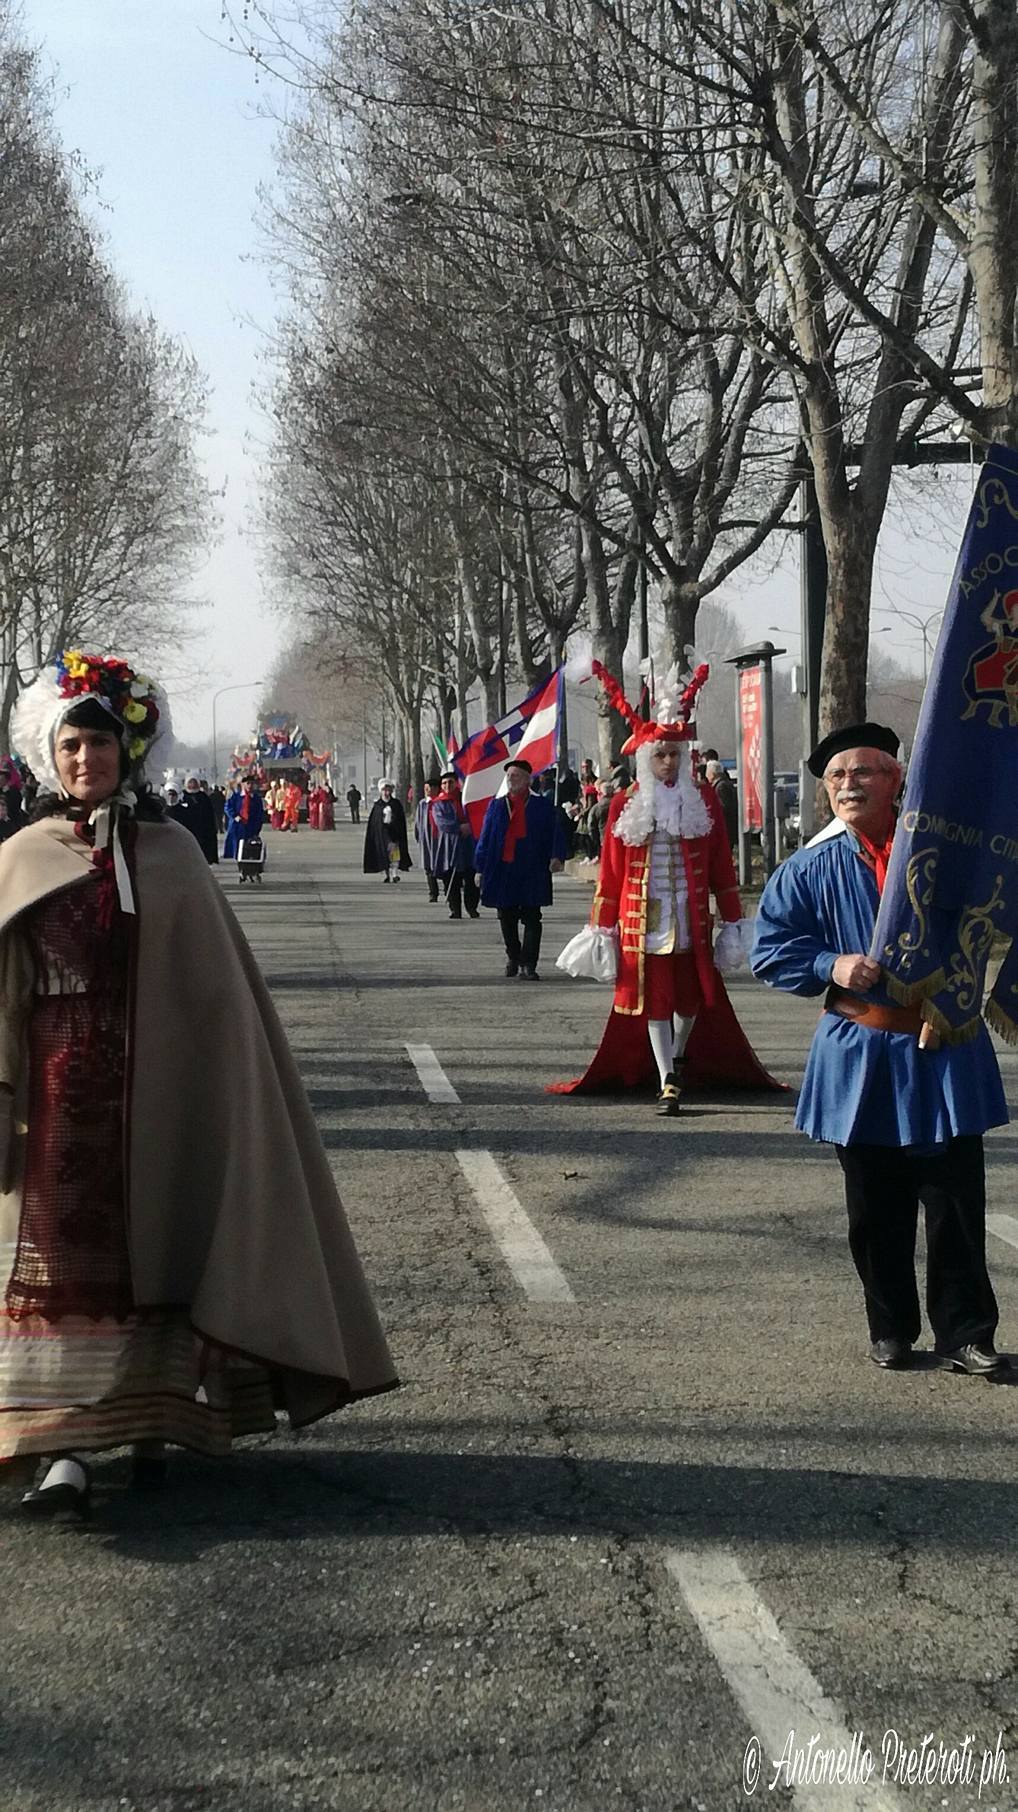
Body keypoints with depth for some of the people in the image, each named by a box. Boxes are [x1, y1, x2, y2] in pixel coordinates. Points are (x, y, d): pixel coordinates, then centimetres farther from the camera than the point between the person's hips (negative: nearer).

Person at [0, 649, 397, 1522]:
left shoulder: (170, 852, 4)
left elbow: (215, 983, 3)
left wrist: (215, 1087, -2)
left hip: (156, 1089, 0)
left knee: (155, 1250, 7)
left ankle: (152, 1422, 20)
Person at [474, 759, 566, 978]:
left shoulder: (542, 805, 3)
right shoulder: (497, 805, 10)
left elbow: (553, 833, 1)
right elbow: (485, 837, 11)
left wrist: (556, 857, -16)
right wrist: (481, 868, 7)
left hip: (532, 871, -3)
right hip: (502, 869, 3)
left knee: (531, 919, -4)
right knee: (506, 919, 11)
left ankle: (527, 965, -4)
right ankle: (513, 958, 29)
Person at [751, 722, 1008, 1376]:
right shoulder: (811, 870, 2)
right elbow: (771, 950, 6)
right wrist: (831, 965, -12)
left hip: (945, 1049, -1)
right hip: (860, 1058, 1)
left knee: (957, 1200, 1)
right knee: (876, 1211, 9)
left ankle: (967, 1334, 11)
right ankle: (891, 1328, 24)